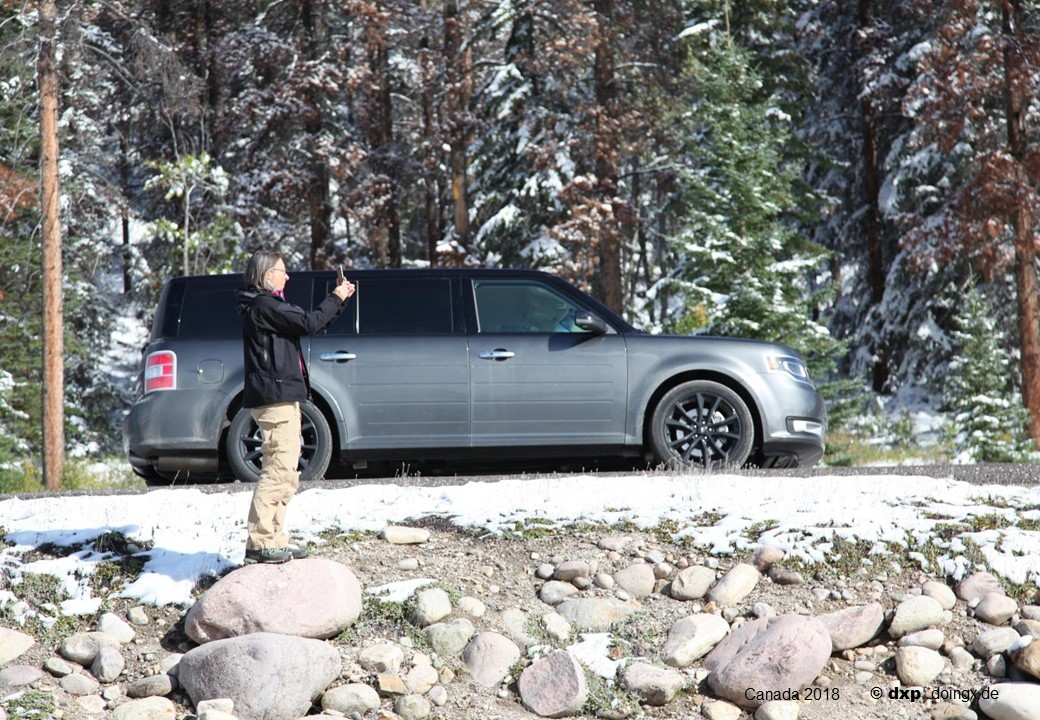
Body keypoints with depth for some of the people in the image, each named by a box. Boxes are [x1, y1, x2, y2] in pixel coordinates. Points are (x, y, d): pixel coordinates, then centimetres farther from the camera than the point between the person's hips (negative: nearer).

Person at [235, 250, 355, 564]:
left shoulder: (267, 305, 21)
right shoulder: (264, 306, -12)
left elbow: (310, 323, 22)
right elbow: (308, 323, -17)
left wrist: (340, 299, 15)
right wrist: (336, 299, -4)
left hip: (281, 397, 11)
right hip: (275, 397, -11)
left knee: (285, 472, 12)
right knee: (280, 469, -13)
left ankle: (273, 540, 14)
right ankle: (260, 541, -13)